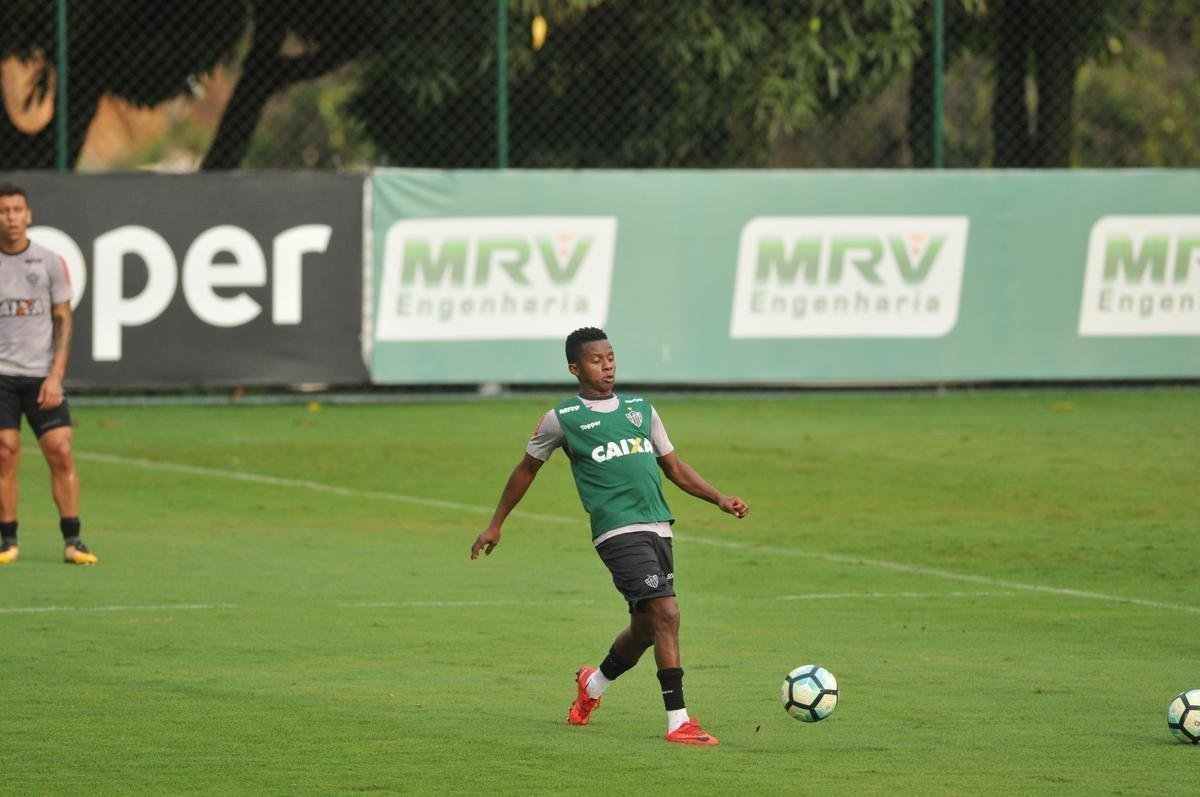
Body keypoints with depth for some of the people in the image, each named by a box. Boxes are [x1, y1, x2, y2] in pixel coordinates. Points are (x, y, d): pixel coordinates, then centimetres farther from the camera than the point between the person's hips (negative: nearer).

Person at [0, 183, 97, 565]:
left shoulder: (50, 262, 4)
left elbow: (63, 321, 4)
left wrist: (55, 375, -6)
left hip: (42, 374, 0)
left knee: (61, 452, -7)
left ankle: (72, 540, -2)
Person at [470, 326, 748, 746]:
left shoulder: (641, 409, 17)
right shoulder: (562, 419, 3)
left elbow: (675, 468, 22)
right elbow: (527, 468, 15)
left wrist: (720, 498, 8)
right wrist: (496, 525, 20)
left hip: (657, 529, 6)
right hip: (619, 532, -6)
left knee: (646, 628, 13)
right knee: (666, 614, -18)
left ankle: (593, 684, 43)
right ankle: (678, 723, -17)